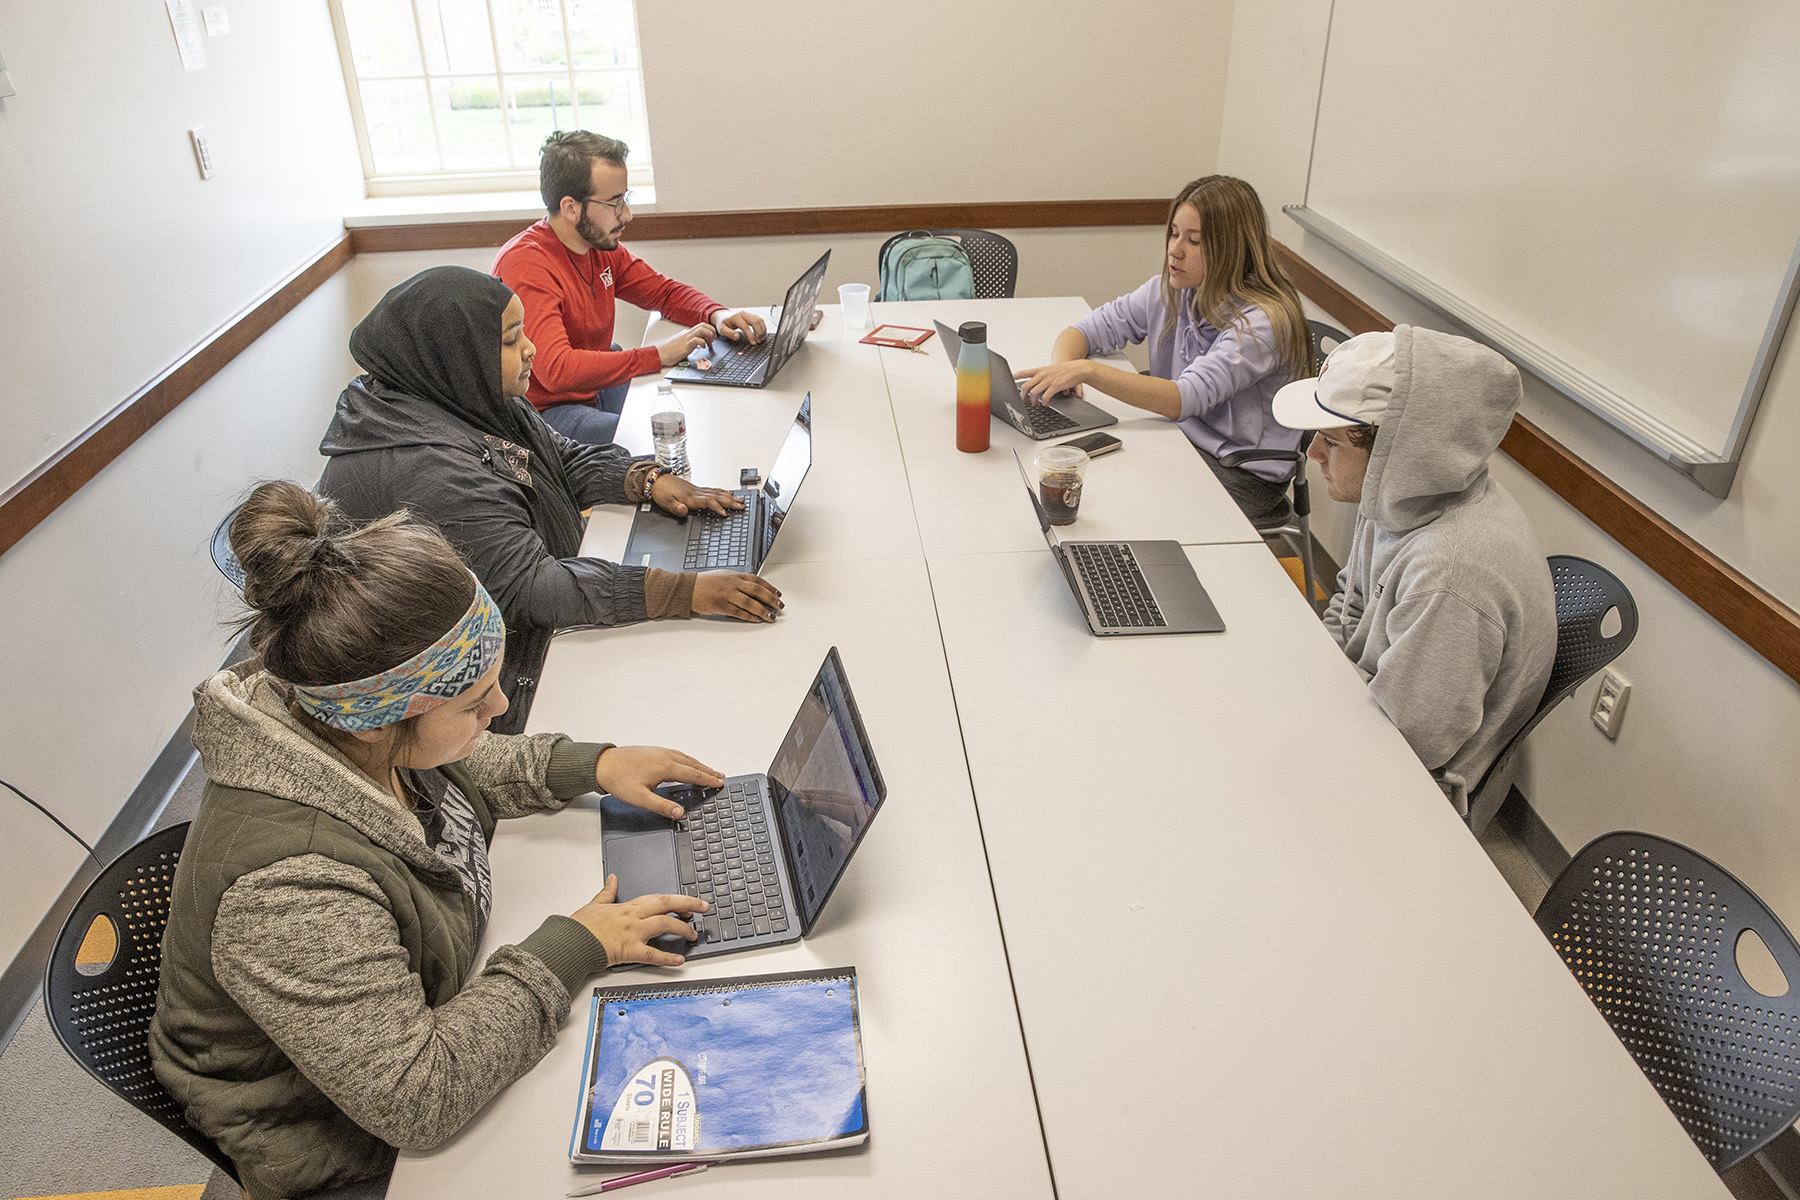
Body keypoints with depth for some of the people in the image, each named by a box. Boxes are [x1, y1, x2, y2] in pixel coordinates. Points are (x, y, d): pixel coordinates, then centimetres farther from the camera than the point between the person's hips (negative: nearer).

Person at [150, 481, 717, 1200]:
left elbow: (457, 772, 6)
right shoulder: (290, 888, -42)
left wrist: (591, 766, -6)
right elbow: (415, 1099, -35)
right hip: (348, 1138, -7)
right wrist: (570, 950, -28)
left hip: (425, 1007, 7)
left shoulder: (342, 716, -18)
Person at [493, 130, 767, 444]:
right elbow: (557, 370, -34)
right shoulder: (525, 264, -23)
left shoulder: (602, 247, 3)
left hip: (598, 389, 9)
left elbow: (666, 291, 17)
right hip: (548, 413, -9)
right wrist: (658, 355, -31)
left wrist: (717, 315, -6)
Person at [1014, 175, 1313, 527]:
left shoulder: (1261, 320, -22)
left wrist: (1088, 371, -42)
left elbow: (1185, 399, -33)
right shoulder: (1169, 291, 1)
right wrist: (1062, 368, -19)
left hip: (1242, 473, -7)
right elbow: (1086, 330, 5)